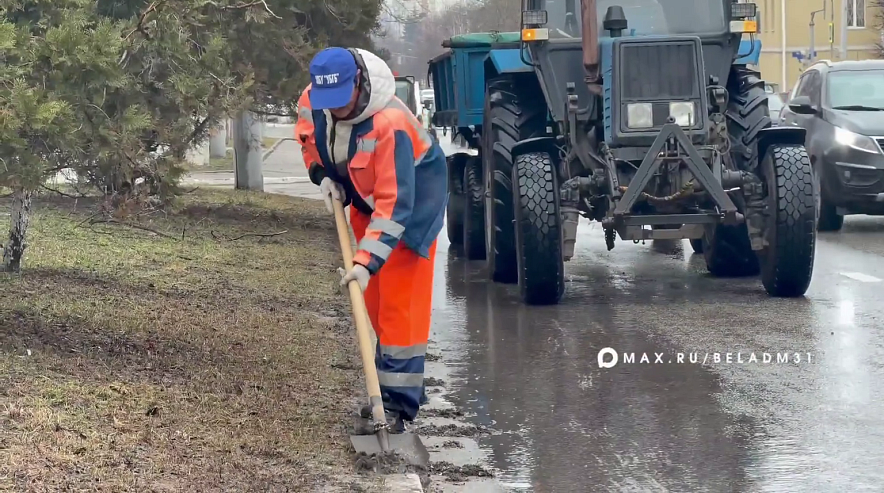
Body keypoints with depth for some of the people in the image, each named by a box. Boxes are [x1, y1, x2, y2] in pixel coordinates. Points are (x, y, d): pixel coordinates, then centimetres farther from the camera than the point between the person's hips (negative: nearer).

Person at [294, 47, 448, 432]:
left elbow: (395, 204, -38)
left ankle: (399, 402, -13)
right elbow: (307, 137, 10)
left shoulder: (389, 123, -39)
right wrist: (323, 176, -7)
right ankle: (400, 385, 26)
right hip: (365, 197, 8)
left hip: (412, 197, -7)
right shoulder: (311, 101, -18)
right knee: (374, 300, 12)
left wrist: (366, 262, -41)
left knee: (400, 301, -13)